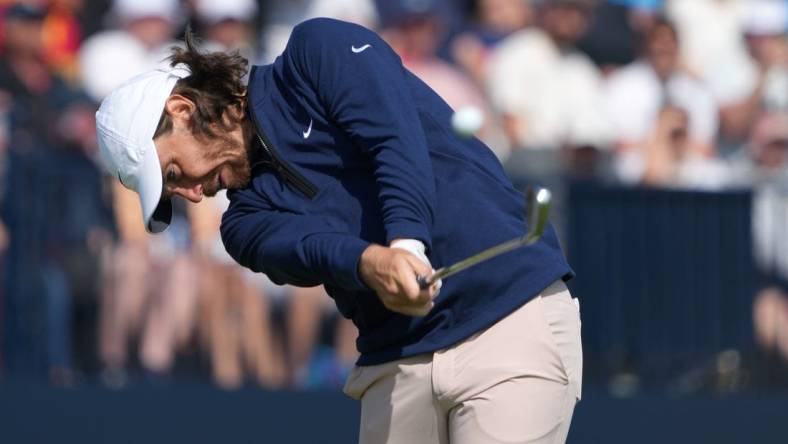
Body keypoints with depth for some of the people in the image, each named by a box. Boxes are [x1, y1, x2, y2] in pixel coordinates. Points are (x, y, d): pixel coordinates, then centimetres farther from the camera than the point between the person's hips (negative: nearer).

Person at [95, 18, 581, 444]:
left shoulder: (319, 51, 3)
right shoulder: (247, 219, 14)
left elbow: (397, 135, -14)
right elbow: (305, 247, -9)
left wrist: (406, 242, -31)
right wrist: (369, 262, -32)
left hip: (513, 313, -6)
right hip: (397, 361, 6)